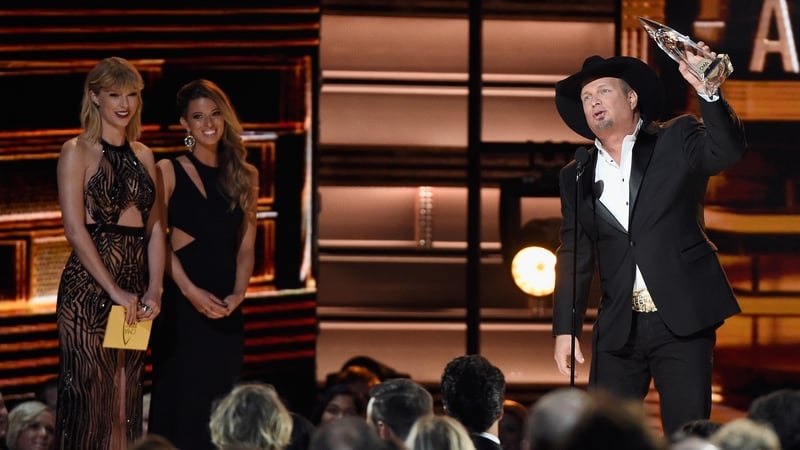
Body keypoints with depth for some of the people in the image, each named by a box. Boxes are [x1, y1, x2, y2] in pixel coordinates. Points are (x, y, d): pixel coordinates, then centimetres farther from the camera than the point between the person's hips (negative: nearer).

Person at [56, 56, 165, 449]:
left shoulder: (142, 155, 15)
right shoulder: (77, 152, -3)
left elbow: (154, 227, 12)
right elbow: (75, 229, -11)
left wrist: (154, 289, -3)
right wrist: (115, 291, -16)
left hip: (134, 289, 6)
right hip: (88, 286, -6)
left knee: (125, 401, 6)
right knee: (89, 397, -5)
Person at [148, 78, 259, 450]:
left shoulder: (243, 177, 12)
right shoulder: (168, 172, 0)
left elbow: (246, 246, 10)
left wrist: (238, 293, -8)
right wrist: (191, 291, -17)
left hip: (226, 308, 4)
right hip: (180, 303, -4)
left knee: (219, 400, 4)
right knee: (180, 398, -5)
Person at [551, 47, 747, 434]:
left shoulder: (676, 141, 3)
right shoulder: (577, 176, 13)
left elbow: (727, 151, -17)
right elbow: (574, 257, 13)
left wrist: (707, 92, -32)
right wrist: (565, 330, 5)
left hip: (683, 319, -4)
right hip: (618, 328, 4)